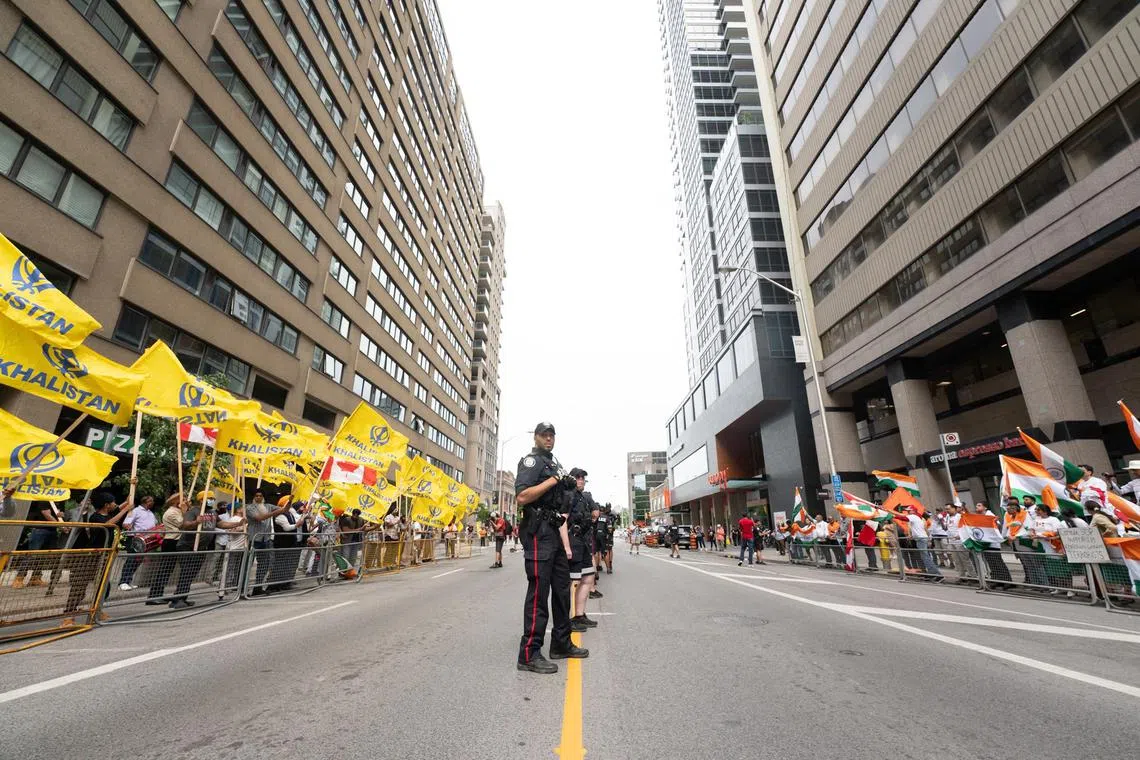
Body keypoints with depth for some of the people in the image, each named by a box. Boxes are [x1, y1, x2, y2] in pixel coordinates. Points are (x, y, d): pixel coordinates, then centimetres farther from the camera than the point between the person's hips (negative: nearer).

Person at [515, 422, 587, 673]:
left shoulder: (553, 464, 21)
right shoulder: (531, 460, -7)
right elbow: (521, 497, -23)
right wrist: (554, 480, -19)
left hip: (555, 532, 9)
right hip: (539, 532, -9)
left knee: (562, 589, 14)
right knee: (539, 592, -6)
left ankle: (561, 644, 26)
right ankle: (529, 654, 3)